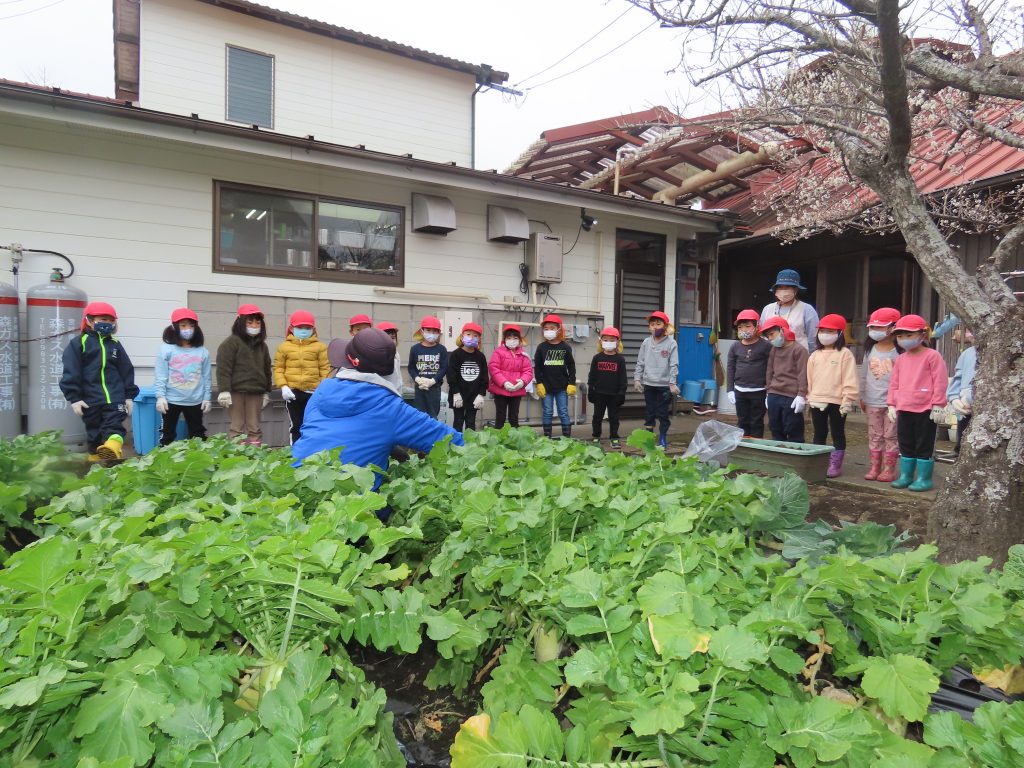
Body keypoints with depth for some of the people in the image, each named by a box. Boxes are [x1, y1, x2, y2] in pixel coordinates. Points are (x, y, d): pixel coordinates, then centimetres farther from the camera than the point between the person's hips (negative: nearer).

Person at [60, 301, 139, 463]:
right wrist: (74, 397, -10)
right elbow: (71, 372, -4)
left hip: (115, 396, 1)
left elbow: (127, 371, 15)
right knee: (94, 432, 8)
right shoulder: (78, 343, 1)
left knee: (114, 427, -18)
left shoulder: (115, 344, 13)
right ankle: (96, 458, 18)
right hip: (91, 399, -1)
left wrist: (129, 396, 10)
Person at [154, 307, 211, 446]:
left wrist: (207, 398, 3)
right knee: (167, 434, 8)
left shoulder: (203, 352, 2)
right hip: (171, 400, -2)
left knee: (198, 434, 13)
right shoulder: (166, 349, -5)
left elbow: (207, 377, 5)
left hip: (195, 401, 2)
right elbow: (160, 376, -7)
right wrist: (160, 396, -13)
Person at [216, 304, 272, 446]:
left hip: (256, 392, 5)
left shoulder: (261, 345, 16)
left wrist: (266, 392, 18)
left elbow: (266, 370, 22)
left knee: (255, 428, 6)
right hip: (236, 392, -5)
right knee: (238, 427, -5)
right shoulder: (231, 343, -3)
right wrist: (224, 391, -16)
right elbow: (223, 369, -9)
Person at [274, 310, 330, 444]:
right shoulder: (284, 346, 5)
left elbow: (325, 369, 0)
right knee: (295, 425, 9)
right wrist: (283, 386, -8)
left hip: (313, 392, -1)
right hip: (292, 392, 1)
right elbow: (278, 368, 4)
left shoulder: (320, 347, 2)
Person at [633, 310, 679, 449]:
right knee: (649, 412, 10)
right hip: (648, 384, 3)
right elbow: (640, 362, 8)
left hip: (664, 385, -3)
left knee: (663, 413, 3)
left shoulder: (671, 343, -5)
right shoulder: (646, 342, 5)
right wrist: (637, 378, 2)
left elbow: (673, 365, -7)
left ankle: (663, 440, 13)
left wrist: (672, 383, -12)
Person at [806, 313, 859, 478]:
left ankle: (835, 464, 11)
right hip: (817, 401, 5)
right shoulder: (815, 355, 9)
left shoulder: (845, 354, -6)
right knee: (819, 434, 12)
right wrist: (809, 398, 11)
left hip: (837, 402, -5)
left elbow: (849, 380, -11)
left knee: (838, 434, 6)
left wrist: (847, 401, -15)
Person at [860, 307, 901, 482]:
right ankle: (874, 468, 15)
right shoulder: (870, 350, 9)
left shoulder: (899, 351, -6)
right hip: (873, 401, 5)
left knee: (890, 436, 3)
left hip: (893, 401, -5)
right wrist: (862, 397, 13)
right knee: (874, 436, 9)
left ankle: (889, 470, 8)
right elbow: (864, 375, 13)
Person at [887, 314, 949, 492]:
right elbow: (894, 383, 14)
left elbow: (940, 382, -11)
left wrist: (938, 406, -13)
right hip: (904, 409, 6)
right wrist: (892, 405, 9)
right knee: (905, 444, 13)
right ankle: (906, 476, 23)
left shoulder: (932, 356, -8)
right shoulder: (901, 359, 11)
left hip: (925, 410, -6)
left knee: (924, 446, 2)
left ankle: (924, 478, 9)